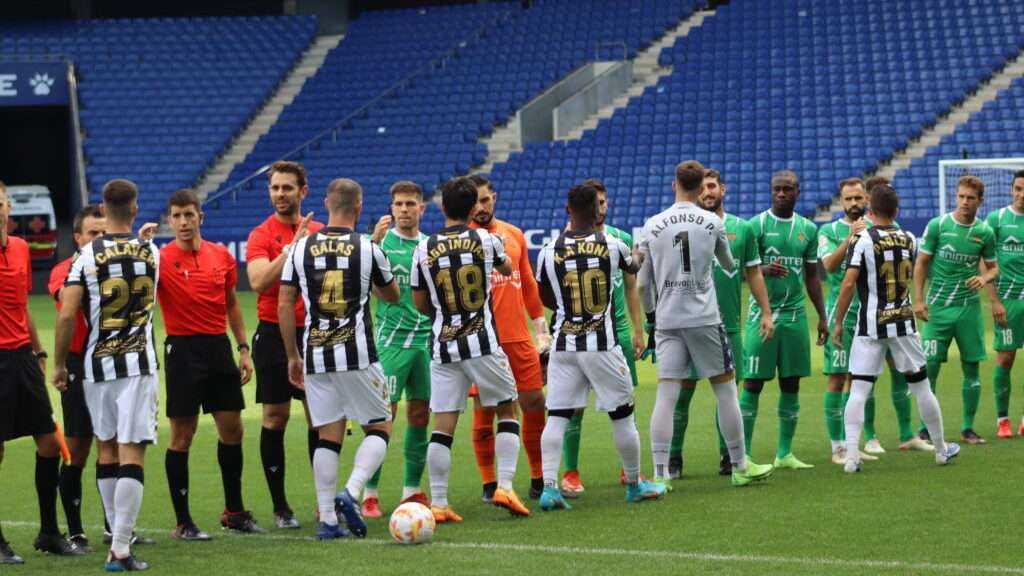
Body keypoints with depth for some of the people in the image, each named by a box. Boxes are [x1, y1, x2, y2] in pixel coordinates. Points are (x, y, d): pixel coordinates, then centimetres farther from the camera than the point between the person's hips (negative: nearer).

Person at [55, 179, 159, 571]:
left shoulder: (87, 256, -5)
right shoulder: (150, 253, 1)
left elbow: (67, 316, -9)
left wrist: (59, 363, 3)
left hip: (97, 363, 1)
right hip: (138, 363, -1)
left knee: (107, 449, 15)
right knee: (132, 452, -6)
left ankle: (119, 535, 21)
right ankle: (120, 548, -13)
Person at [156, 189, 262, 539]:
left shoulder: (222, 256, 7)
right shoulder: (161, 259, -6)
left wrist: (243, 348, 14)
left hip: (218, 346, 5)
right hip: (183, 349, -5)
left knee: (232, 429, 9)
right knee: (182, 434, -1)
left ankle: (234, 511, 22)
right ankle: (182, 522, 5)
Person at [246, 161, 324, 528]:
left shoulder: (320, 232, 7)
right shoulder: (261, 235, -4)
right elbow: (259, 281, -20)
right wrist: (294, 246, -24)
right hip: (274, 334, -3)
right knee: (275, 418, 0)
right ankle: (280, 507, 6)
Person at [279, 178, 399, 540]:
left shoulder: (301, 248, 3)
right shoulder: (367, 248, -3)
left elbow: (284, 305, 4)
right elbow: (392, 295, 14)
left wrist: (293, 356, 13)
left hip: (316, 358, 3)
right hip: (357, 356, -3)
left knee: (328, 436, 8)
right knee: (379, 429, 9)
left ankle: (327, 519, 3)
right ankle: (351, 494, -11)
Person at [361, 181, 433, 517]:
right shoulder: (383, 240, -2)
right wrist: (374, 243, -32)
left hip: (427, 339, 5)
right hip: (392, 339, -5)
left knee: (420, 415, 7)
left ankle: (412, 490, 16)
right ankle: (370, 494, -5)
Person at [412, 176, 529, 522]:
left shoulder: (424, 249, 1)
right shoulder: (485, 239, -1)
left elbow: (420, 304, 9)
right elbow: (507, 270, 21)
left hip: (444, 347, 2)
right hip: (483, 343, -2)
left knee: (442, 425, 2)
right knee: (507, 411, 13)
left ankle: (438, 503, -1)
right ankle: (504, 486, 1)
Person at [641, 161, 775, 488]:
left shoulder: (653, 225, 2)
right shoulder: (712, 223, 0)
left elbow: (643, 282, 7)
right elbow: (729, 265, 16)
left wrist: (651, 313, 21)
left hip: (667, 320, 2)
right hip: (704, 318, -2)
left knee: (666, 395, -1)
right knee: (725, 388, 8)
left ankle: (660, 474, -8)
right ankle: (740, 467, 15)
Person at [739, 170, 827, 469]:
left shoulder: (808, 229, 10)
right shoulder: (757, 225, -3)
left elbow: (812, 276, 16)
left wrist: (822, 316, 13)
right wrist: (764, 270, -26)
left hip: (795, 314, 4)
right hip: (762, 313, -4)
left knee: (791, 384, 6)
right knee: (753, 383, -4)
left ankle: (785, 453, 13)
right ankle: (743, 454, -1)